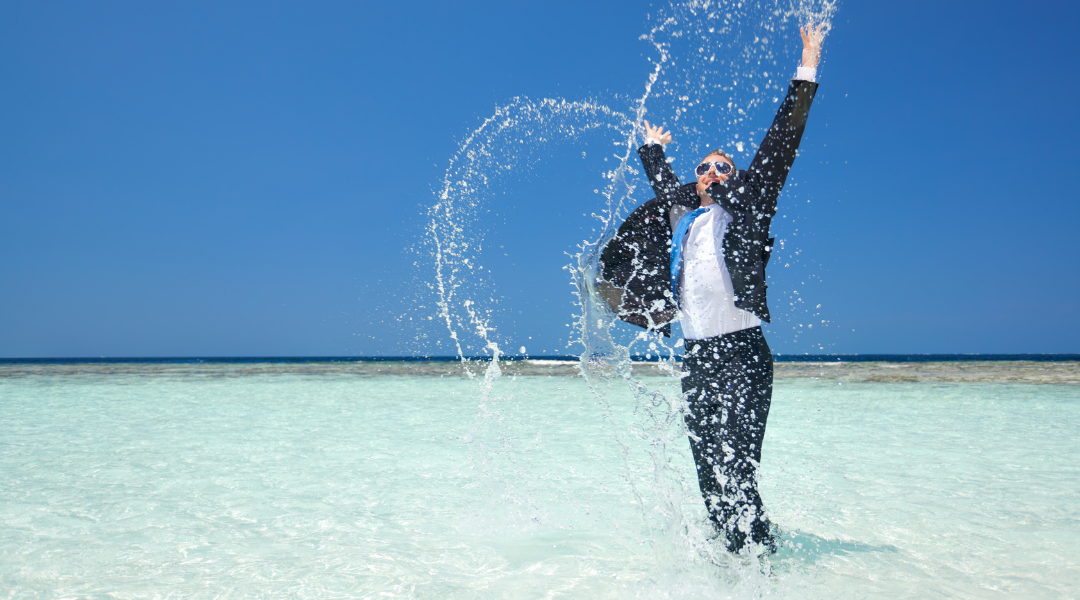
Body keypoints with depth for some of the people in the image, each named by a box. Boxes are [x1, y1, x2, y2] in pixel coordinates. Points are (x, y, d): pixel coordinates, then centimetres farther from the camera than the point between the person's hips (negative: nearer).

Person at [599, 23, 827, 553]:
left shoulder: (743, 209, 7)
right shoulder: (681, 213, 19)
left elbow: (777, 148, 4)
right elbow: (663, 183, 39)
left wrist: (806, 76, 4)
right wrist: (652, 148, 54)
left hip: (741, 352, -5)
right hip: (696, 356, 5)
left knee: (735, 470, -11)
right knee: (710, 475, 4)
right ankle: (737, 553, 14)